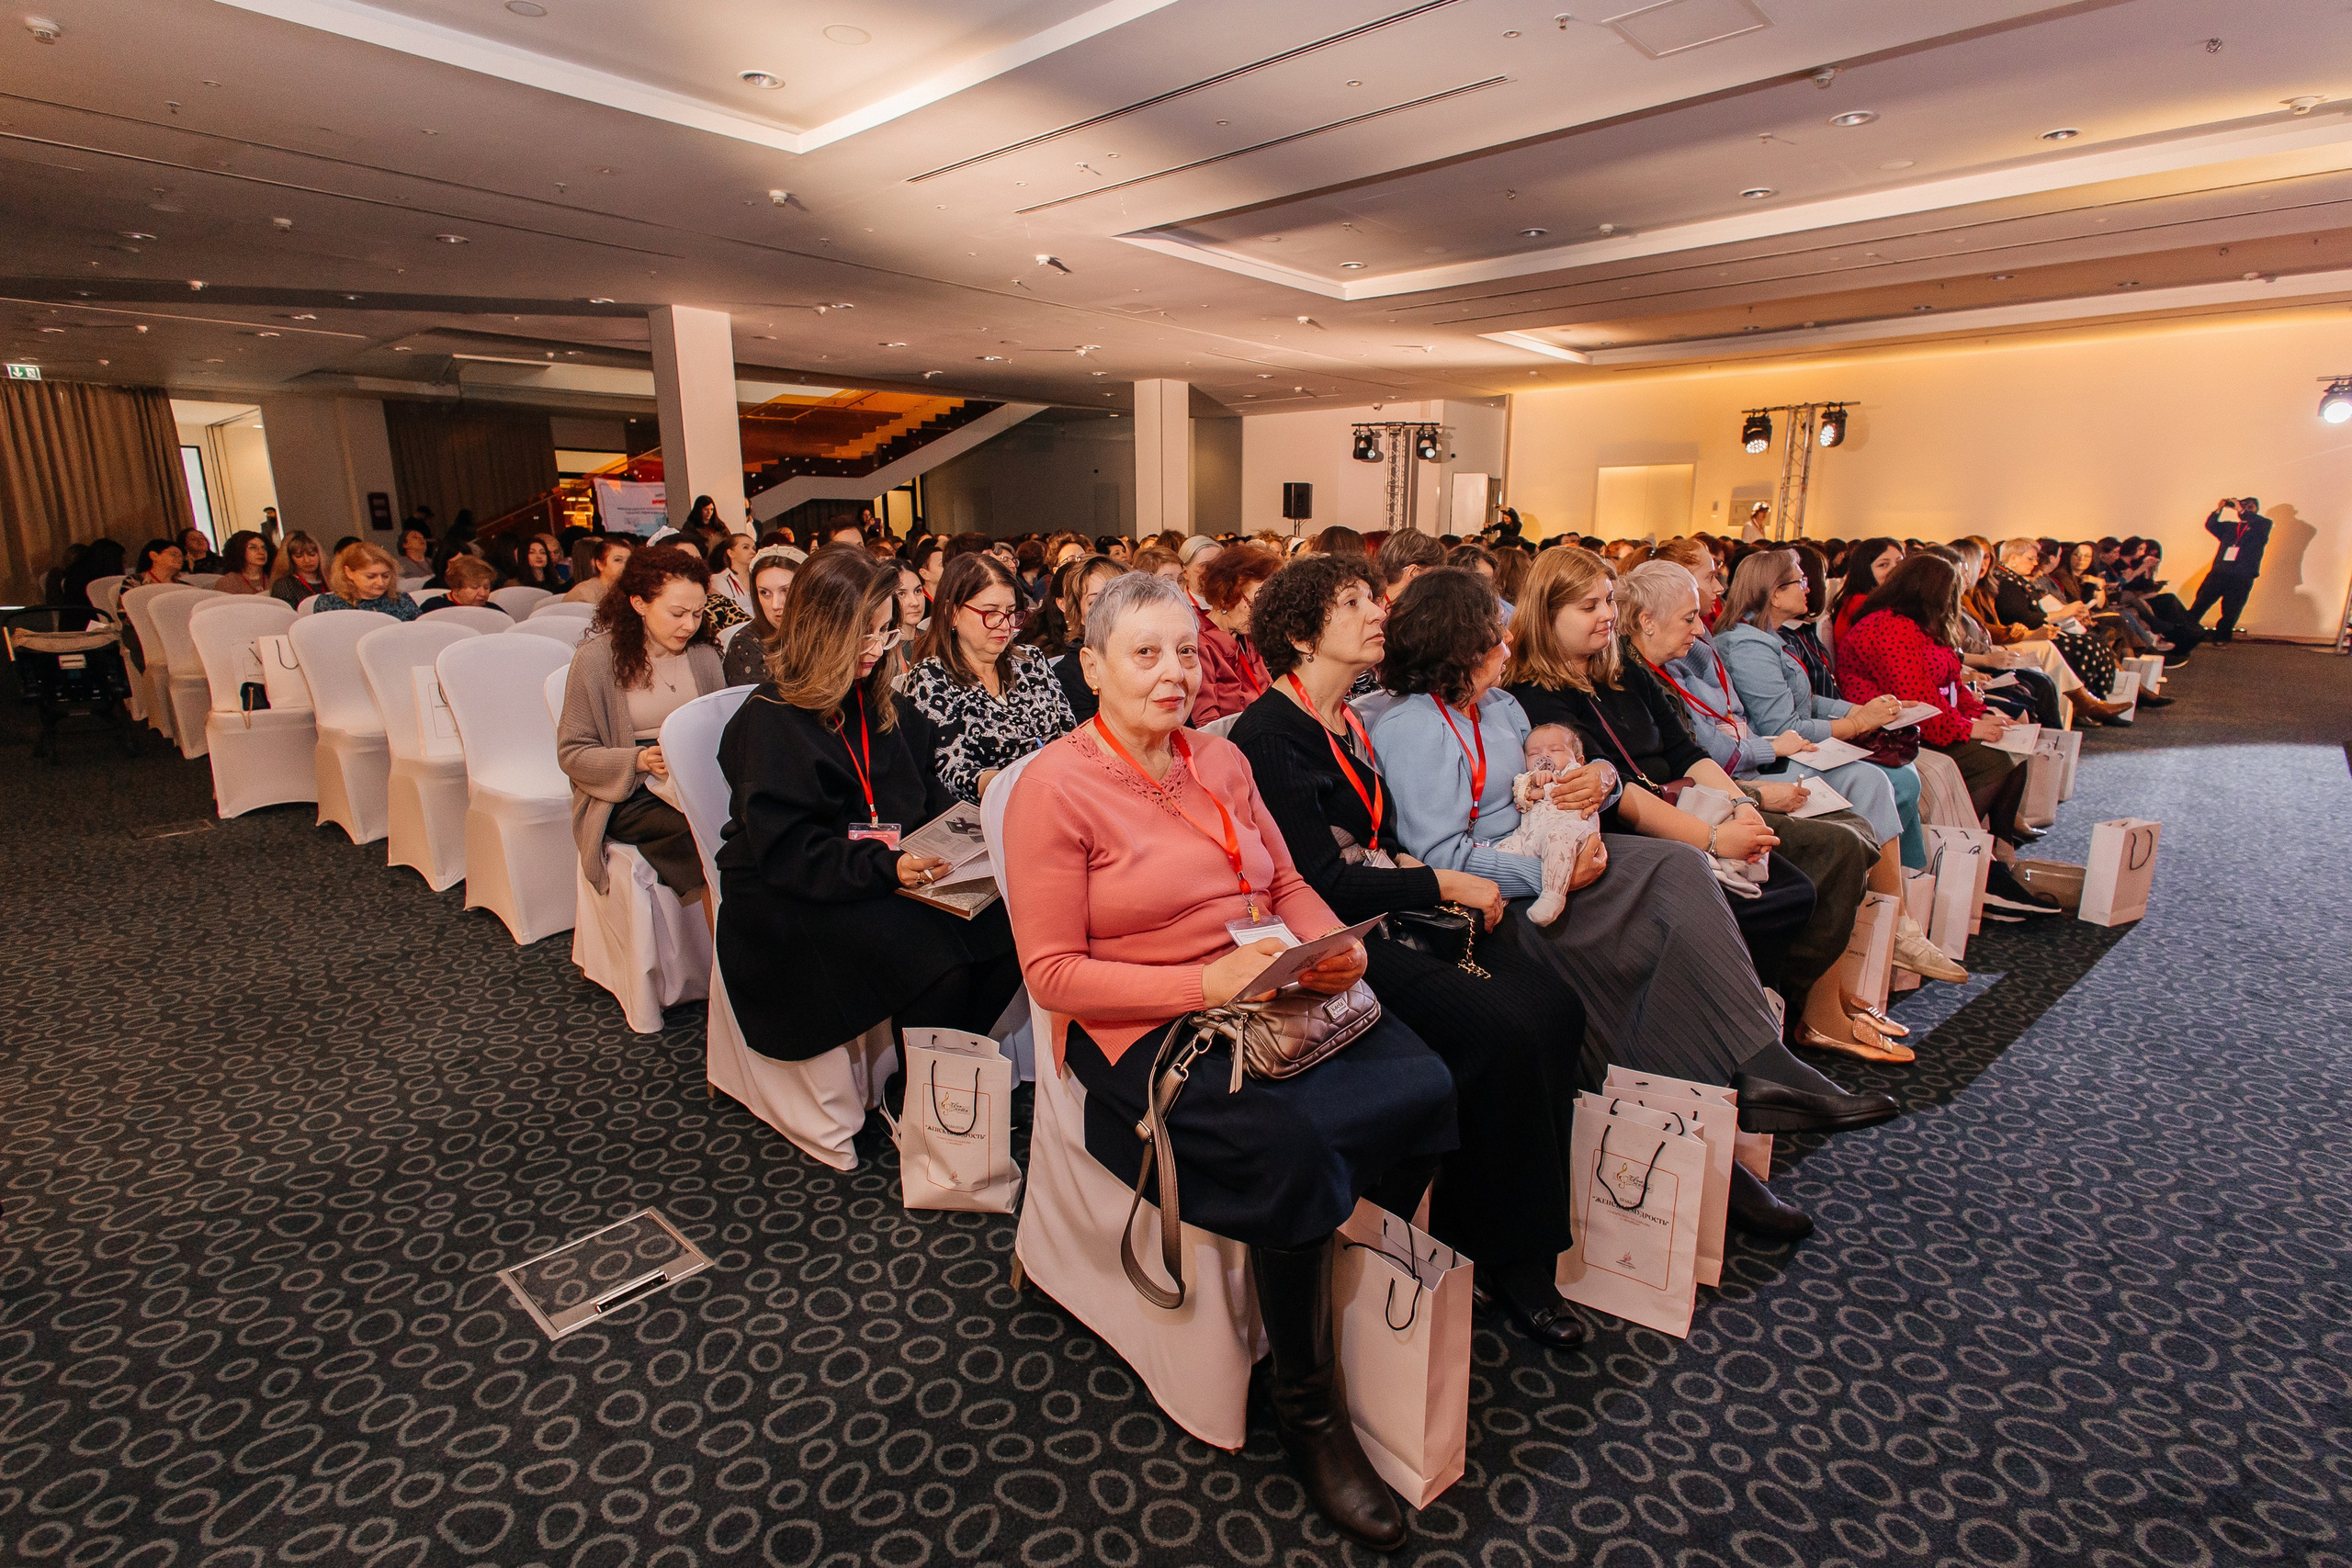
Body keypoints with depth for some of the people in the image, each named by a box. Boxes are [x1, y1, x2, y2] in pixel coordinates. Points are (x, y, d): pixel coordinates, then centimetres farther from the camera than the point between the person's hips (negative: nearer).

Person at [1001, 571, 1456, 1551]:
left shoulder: (1222, 761, 13)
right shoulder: (1055, 787, -7)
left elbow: (1288, 886, 18)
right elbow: (1053, 974, -11)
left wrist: (1334, 947, -5)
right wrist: (1205, 984, -20)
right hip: (1144, 1032, -6)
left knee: (1426, 1089, -19)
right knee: (1291, 1153, -29)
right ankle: (1306, 1408, -2)